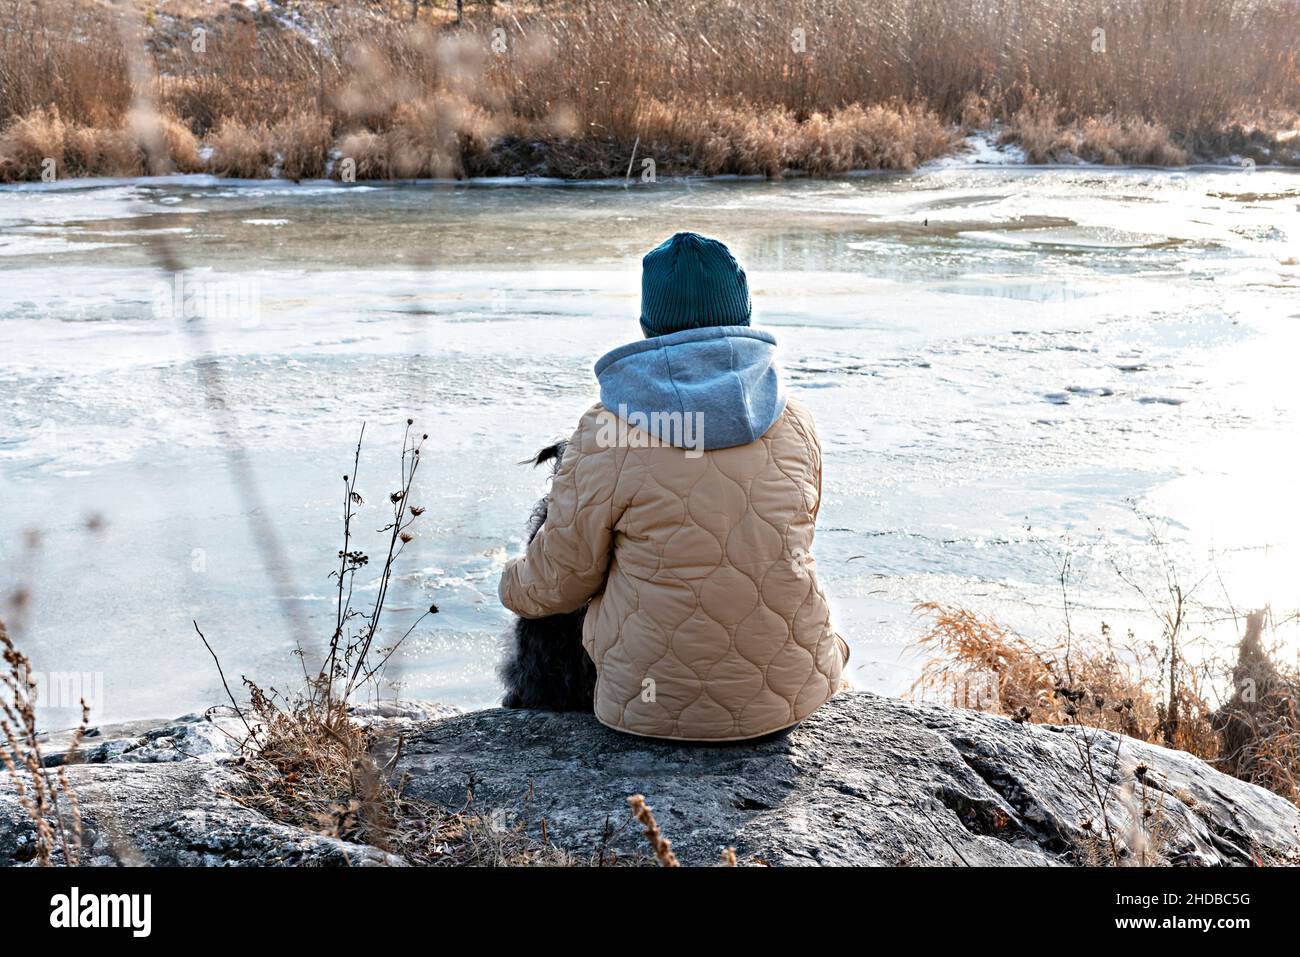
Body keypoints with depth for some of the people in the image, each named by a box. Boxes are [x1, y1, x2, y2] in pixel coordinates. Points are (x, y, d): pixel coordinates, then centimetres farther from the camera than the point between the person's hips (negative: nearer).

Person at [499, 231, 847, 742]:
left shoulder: (608, 433, -14)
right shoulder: (794, 422, -3)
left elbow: (562, 578, -4)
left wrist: (516, 588, 19)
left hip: (660, 706, -2)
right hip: (791, 693, 3)